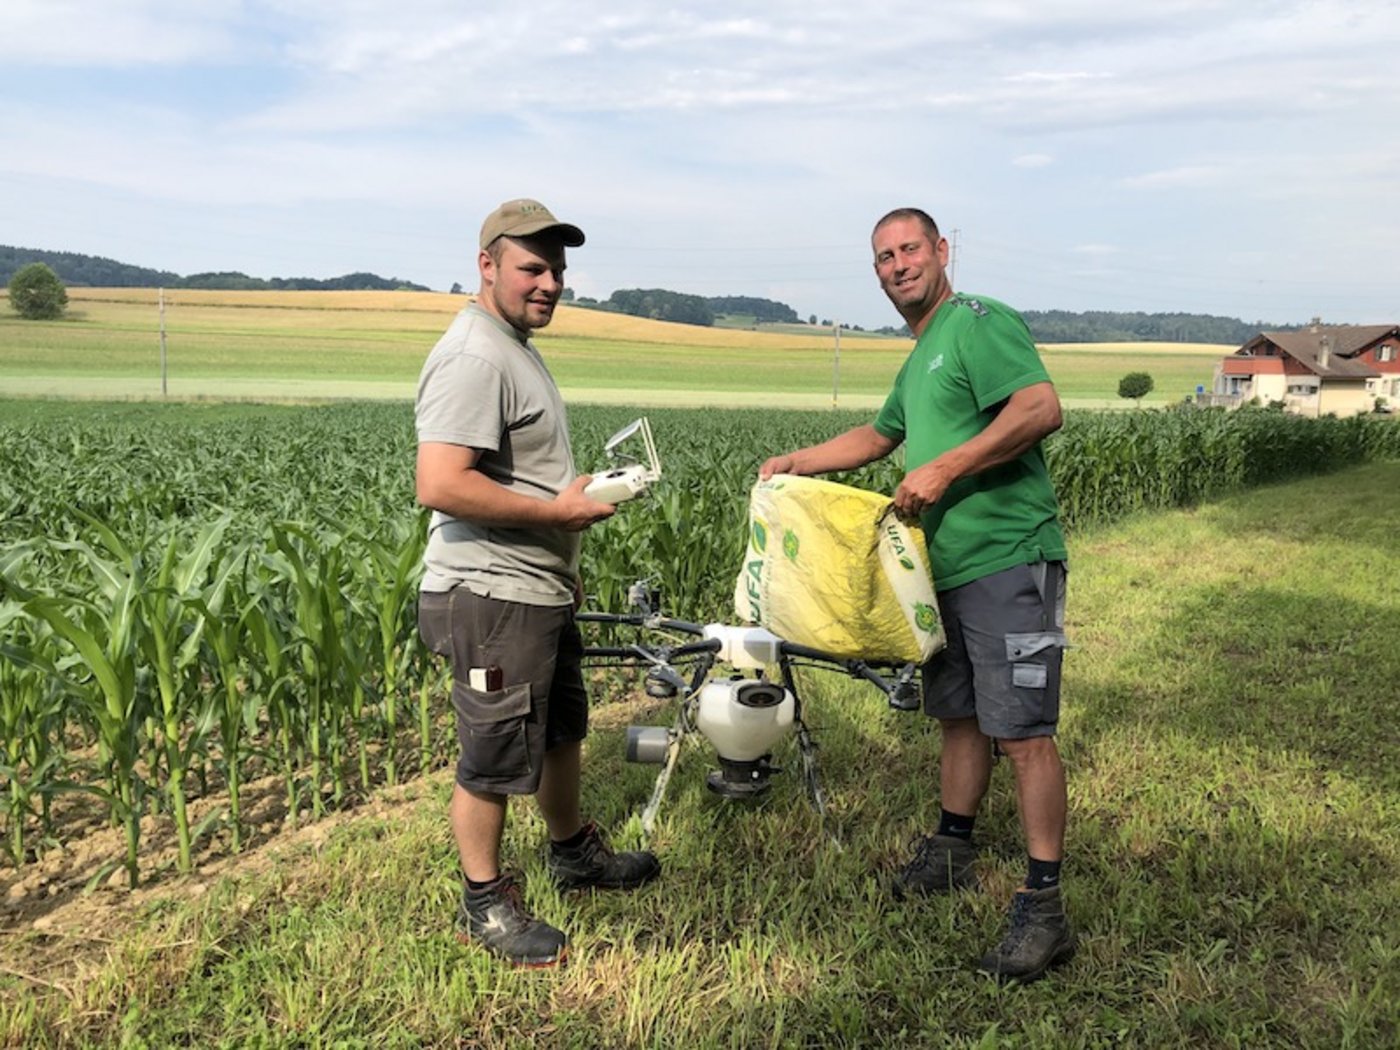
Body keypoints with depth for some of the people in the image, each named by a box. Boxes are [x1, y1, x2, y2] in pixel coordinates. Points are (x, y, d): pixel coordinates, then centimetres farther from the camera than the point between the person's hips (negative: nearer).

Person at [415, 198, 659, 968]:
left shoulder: (516, 348, 14)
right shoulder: (474, 357, -20)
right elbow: (440, 485, -31)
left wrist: (564, 555, 23)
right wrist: (558, 510, -23)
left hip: (541, 593, 11)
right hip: (493, 600, -11)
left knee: (562, 731, 24)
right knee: (493, 760, 4)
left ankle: (574, 853, 44)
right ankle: (484, 904, 22)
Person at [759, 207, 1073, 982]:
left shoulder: (979, 322, -8)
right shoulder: (918, 362, 21)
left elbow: (1042, 408, -23)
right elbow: (879, 437, 36)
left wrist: (943, 468, -22)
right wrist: (796, 463, 30)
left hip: (1007, 563, -9)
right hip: (948, 568, 9)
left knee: (1023, 734, -8)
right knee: (959, 718, 19)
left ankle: (1045, 909, 0)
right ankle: (952, 853, 34)